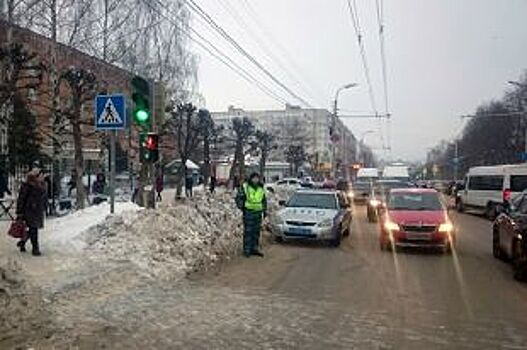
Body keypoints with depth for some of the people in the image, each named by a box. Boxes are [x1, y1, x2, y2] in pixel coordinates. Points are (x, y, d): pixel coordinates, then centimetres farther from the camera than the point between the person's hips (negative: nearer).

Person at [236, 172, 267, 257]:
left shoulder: (261, 188, 12)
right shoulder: (244, 187, -3)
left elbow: (264, 200, 21)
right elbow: (238, 198, -2)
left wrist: (265, 210, 16)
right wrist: (241, 207, -10)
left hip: (258, 213, 5)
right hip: (248, 212, -5)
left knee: (256, 231, 9)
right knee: (248, 231, -5)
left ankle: (254, 248, 18)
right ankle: (246, 250, 2)